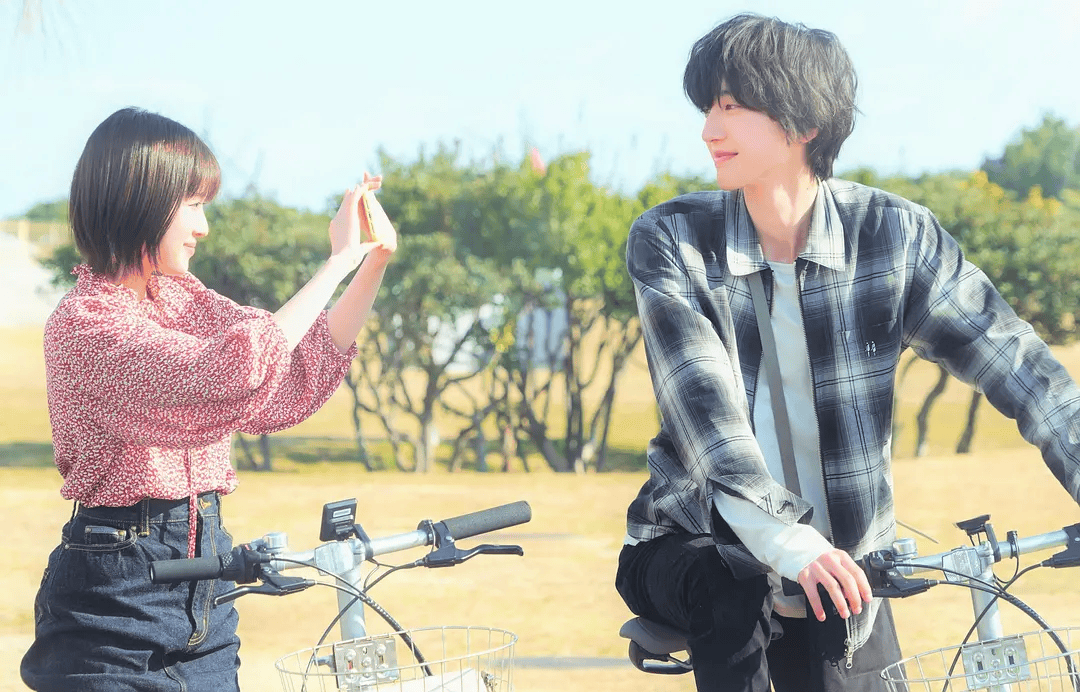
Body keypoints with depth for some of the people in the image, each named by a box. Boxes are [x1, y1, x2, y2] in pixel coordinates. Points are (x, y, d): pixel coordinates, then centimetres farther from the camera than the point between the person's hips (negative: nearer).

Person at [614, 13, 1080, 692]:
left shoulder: (895, 236, -6)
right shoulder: (670, 242, -10)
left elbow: (1015, 364, -7)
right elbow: (703, 403, -22)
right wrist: (787, 541, -37)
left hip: (841, 571, 2)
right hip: (693, 544, -2)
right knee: (731, 596, -33)